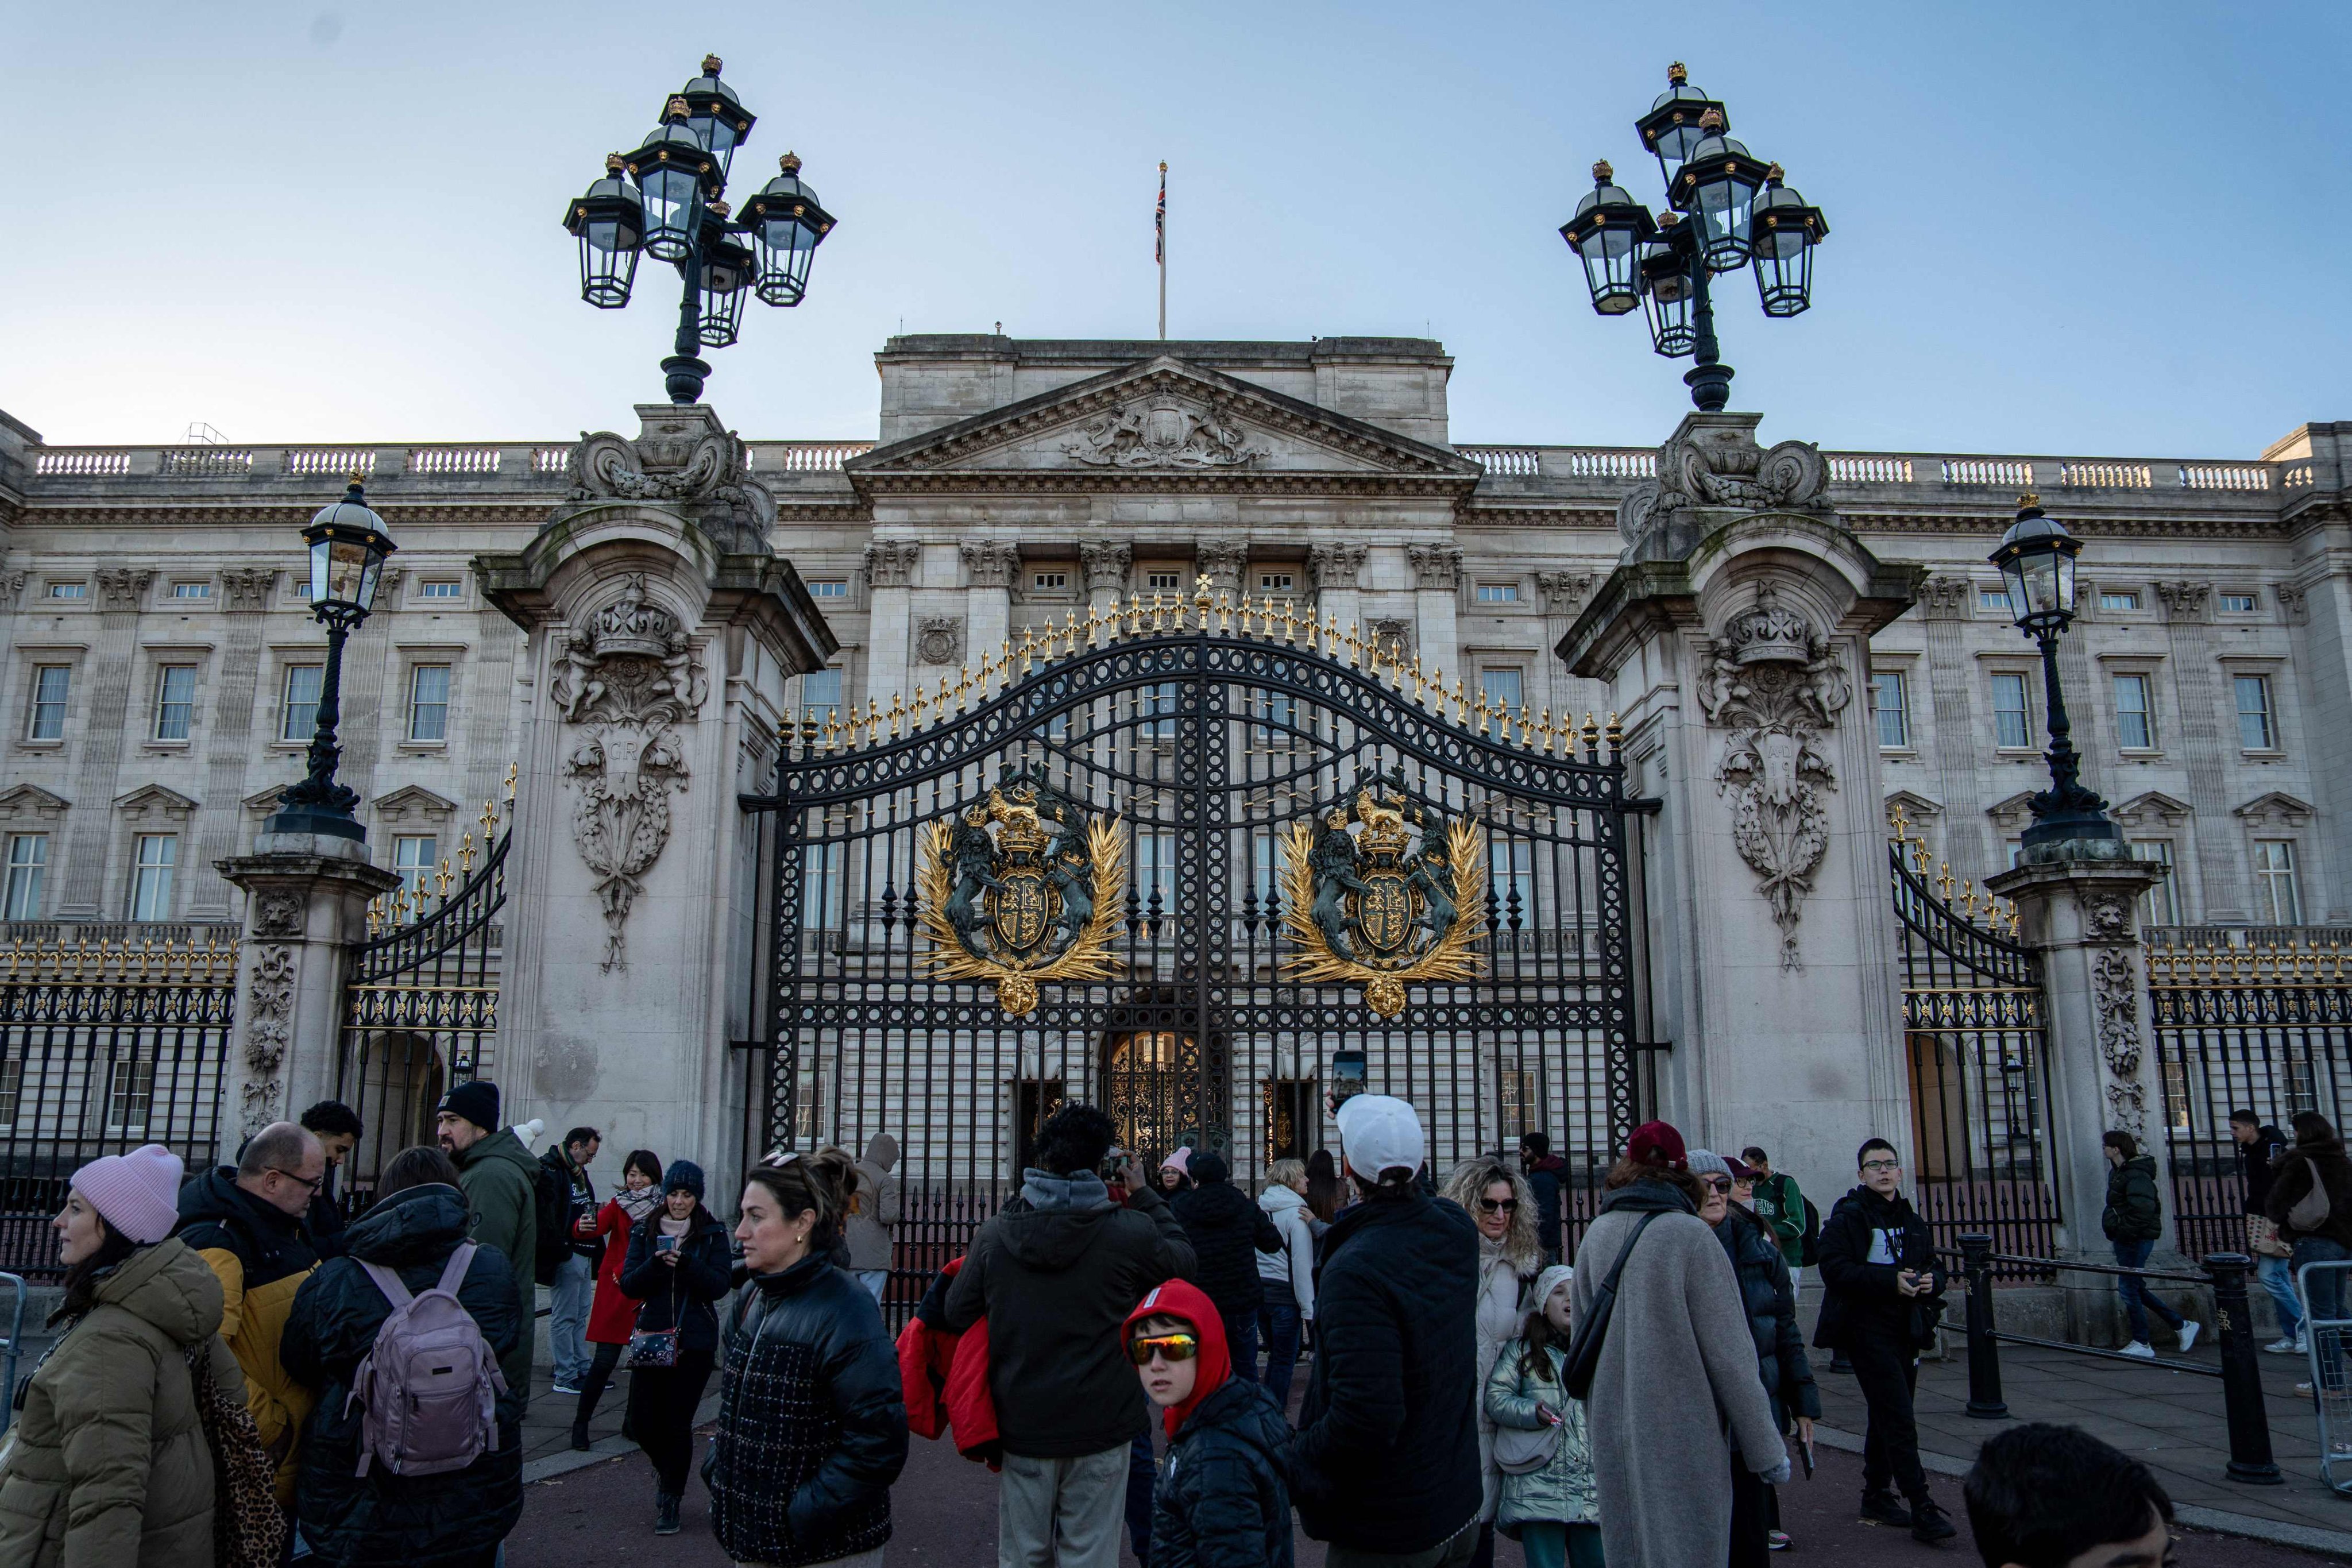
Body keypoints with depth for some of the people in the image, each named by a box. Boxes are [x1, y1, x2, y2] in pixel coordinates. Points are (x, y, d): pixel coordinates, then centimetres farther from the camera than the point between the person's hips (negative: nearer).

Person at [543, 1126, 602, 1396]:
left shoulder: (578, 1172, 19)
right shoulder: (549, 1170, -13)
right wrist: (575, 1229, -28)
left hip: (584, 1254, 10)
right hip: (566, 1255, -10)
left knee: (581, 1316, 14)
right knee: (564, 1318, -3)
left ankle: (582, 1371, 21)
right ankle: (566, 1377, 3)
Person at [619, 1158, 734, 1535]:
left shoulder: (712, 1233, -1)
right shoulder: (644, 1231, 5)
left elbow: (721, 1285, -8)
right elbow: (629, 1285, -1)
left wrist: (687, 1264, -22)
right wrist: (655, 1264, -20)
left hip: (695, 1340, -2)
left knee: (678, 1424, 0)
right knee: (642, 1422, 3)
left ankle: (670, 1501, 21)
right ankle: (667, 1471, 35)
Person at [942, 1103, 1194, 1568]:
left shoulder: (996, 1232, -6)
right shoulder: (1128, 1231, -14)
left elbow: (956, 1316, 2)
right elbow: (1182, 1258, 6)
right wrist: (1145, 1197, 15)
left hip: (1021, 1424, 3)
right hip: (1100, 1424, -2)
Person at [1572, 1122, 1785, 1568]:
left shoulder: (1597, 1234, 3)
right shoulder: (1689, 1235, -13)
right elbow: (1729, 1355, -12)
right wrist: (1767, 1451, -4)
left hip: (1612, 1442, 5)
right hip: (1684, 1443, -5)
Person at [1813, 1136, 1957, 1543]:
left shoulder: (1912, 1220, 15)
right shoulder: (1847, 1216, -8)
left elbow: (1933, 1266, 22)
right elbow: (1834, 1268, -18)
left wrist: (1933, 1279, -2)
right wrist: (1891, 1281, -25)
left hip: (1906, 1328, 7)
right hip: (1866, 1327, -7)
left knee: (1887, 1416, 16)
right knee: (1898, 1418, -12)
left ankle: (1877, 1496, 28)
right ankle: (1922, 1509, -10)